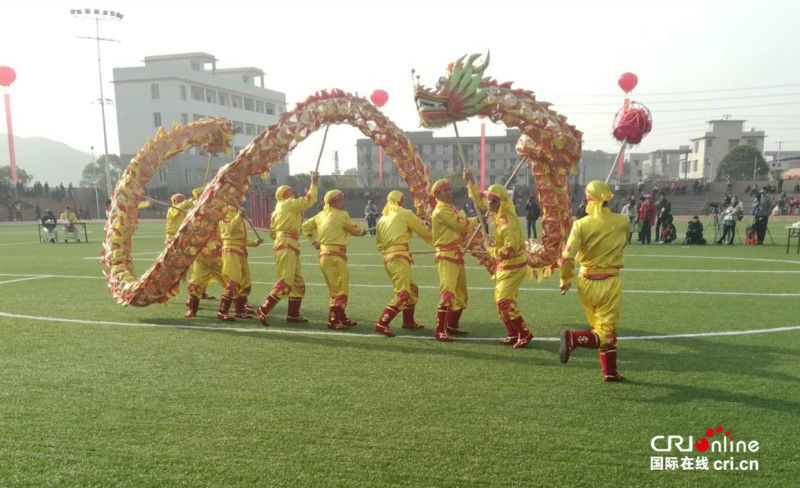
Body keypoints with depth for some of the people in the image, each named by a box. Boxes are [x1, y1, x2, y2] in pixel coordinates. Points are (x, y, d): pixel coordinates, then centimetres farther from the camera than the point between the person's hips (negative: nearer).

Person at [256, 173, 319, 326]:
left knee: (298, 283, 12)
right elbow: (310, 200, -5)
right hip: (287, 246, -10)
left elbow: (272, 232, 23)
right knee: (285, 282, -17)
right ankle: (263, 310, -19)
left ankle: (293, 314, 15)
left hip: (288, 247, 10)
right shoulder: (289, 203, 1)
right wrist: (314, 183, 4)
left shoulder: (278, 210, 25)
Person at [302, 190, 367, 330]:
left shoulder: (321, 215, 13)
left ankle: (342, 318, 25)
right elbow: (354, 230, 4)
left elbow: (306, 225, 20)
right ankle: (333, 321, -6)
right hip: (335, 256, -8)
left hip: (325, 254, 8)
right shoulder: (342, 215, -8)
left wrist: (314, 241, 19)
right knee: (340, 289, -4)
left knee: (336, 288, 17)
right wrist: (363, 231, 25)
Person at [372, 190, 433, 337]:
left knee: (412, 289, 21)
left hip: (388, 258, 8)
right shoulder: (405, 214, 3)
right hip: (399, 258, -8)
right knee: (402, 294, -12)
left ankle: (408, 321, 28)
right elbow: (424, 231, 7)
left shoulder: (383, 218, 20)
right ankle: (382, 324, -21)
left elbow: (379, 242, 19)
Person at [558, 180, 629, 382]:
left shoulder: (581, 224, -11)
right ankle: (573, 338, -23)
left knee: (602, 329, 19)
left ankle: (610, 372, 25)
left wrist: (565, 279, 1)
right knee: (606, 333, 4)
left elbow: (567, 257, -16)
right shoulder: (622, 222, -7)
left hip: (587, 283, 2)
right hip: (610, 283, -2)